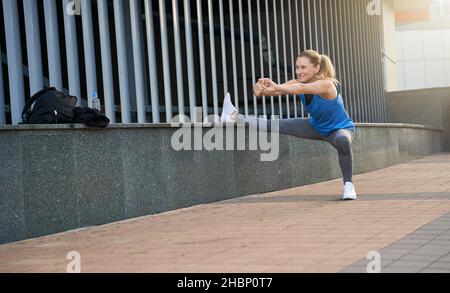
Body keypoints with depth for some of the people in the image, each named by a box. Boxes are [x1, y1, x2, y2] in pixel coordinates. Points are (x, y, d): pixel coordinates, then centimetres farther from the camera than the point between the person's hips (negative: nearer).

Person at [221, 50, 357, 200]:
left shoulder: (327, 84, -33)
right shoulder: (298, 82, -14)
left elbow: (302, 88, -52)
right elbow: (276, 90, -30)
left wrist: (277, 87, -68)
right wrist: (261, 90, -53)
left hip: (341, 128, -6)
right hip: (317, 127, 6)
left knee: (343, 141, -40)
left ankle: (348, 184, -23)